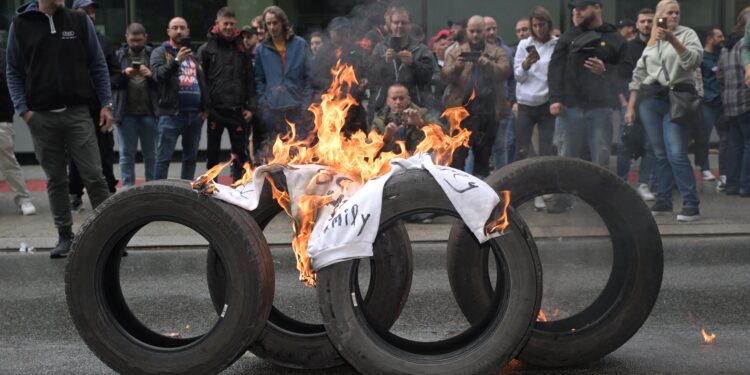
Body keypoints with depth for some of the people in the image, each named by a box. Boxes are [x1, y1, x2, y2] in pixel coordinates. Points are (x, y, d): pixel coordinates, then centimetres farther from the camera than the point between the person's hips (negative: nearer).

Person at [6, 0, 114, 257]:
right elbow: (14, 72, 6)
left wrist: (106, 104, 1)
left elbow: (98, 65, 7)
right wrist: (22, 109, -4)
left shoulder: (80, 21, 4)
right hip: (41, 117, 1)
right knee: (56, 180, 7)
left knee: (94, 176, -3)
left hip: (78, 113, 0)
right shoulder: (20, 24, 4)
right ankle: (65, 236, 15)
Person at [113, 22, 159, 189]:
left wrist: (151, 75, -18)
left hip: (149, 113, 0)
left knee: (151, 154, 8)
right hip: (126, 113, 0)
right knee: (127, 154, 6)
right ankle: (128, 189, 12)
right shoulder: (118, 56, 6)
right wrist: (124, 74, -15)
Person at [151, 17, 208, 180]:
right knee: (163, 158, -7)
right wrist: (176, 61, -28)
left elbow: (202, 81, 23)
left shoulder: (193, 55, 20)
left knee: (191, 157, 11)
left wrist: (204, 107, 14)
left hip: (195, 115, 6)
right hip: (171, 113, -6)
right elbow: (158, 74, -14)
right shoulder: (160, 53, 4)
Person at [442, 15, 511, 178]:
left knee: (484, 151, 9)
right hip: (462, 107, -1)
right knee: (459, 150, -6)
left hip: (488, 108, 2)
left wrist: (489, 64, -25)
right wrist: (456, 67, -26)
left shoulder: (497, 53, 11)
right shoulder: (456, 53, 10)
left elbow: (505, 71, -6)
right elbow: (445, 75, -4)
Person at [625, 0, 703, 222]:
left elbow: (695, 60, -13)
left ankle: (691, 205, -11)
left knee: (676, 154, -14)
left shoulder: (687, 34, 4)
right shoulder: (650, 41, 16)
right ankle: (663, 202, 14)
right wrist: (630, 106, 11)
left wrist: (672, 39, -22)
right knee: (660, 154, 8)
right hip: (649, 100, 4)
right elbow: (638, 75, 17)